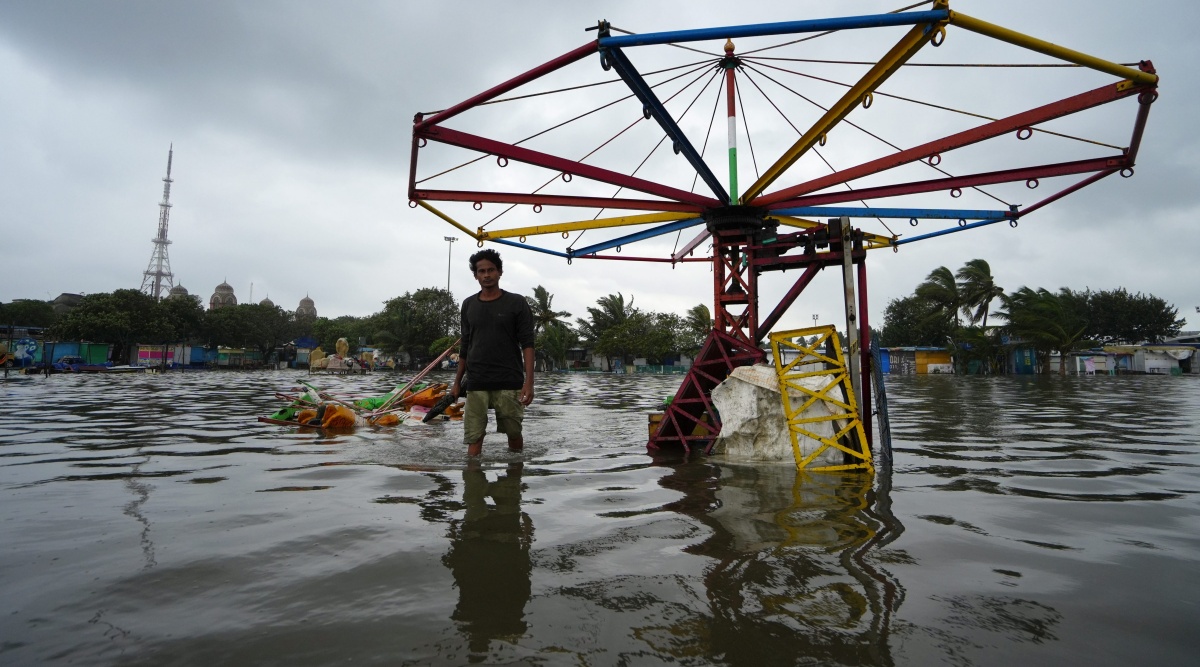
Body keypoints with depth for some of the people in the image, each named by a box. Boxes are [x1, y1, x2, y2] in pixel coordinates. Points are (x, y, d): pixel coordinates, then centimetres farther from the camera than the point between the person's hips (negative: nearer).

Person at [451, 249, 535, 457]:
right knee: (474, 438, 0)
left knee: (514, 433, 7)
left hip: (509, 383, -2)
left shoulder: (517, 303, 0)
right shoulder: (468, 305, 11)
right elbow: (465, 346, 16)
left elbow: (527, 344, -5)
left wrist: (529, 382, -13)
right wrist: (457, 381, 15)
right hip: (476, 383, 2)